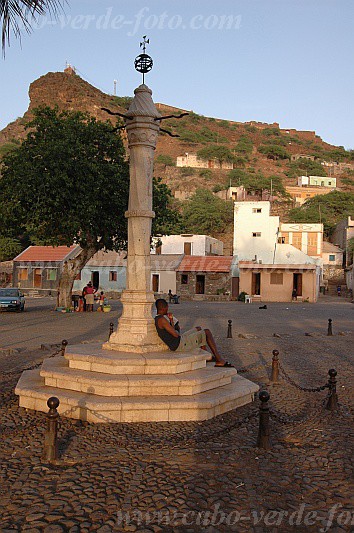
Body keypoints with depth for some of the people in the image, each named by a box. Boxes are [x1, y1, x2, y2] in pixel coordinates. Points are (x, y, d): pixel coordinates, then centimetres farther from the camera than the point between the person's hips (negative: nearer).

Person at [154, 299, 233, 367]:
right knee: (207, 332, -4)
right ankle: (219, 360, 1)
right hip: (180, 345, -11)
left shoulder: (157, 319, 10)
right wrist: (179, 333, -3)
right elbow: (175, 334, -25)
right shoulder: (161, 319, -23)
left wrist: (171, 320, 5)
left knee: (198, 329, 26)